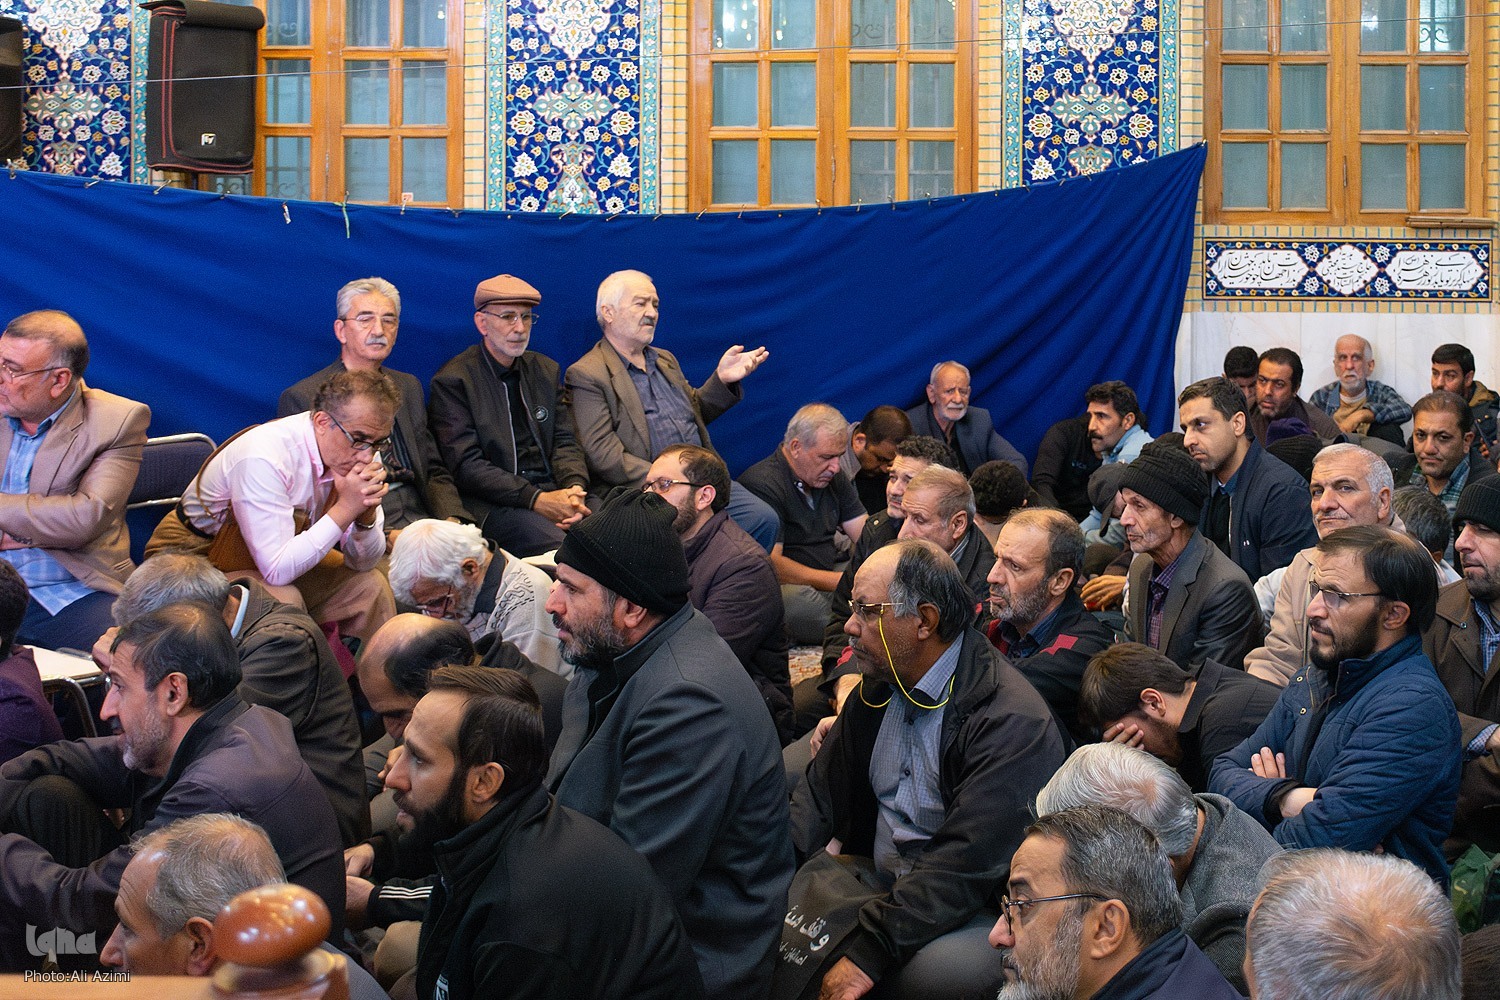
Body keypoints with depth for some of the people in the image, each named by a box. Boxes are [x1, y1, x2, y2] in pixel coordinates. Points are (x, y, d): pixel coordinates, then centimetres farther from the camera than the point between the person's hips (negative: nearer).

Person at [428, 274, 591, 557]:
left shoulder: (545, 370, 18)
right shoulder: (451, 382, -1)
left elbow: (565, 443, 15)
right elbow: (466, 466, -9)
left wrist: (574, 488, -9)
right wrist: (536, 499, -18)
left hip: (552, 490, 6)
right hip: (492, 502, -6)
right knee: (559, 545, -35)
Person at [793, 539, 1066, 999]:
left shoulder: (1013, 721, -20)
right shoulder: (876, 689, 8)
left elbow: (966, 864, -27)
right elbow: (822, 794, 11)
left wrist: (868, 952, -31)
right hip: (879, 885, 8)